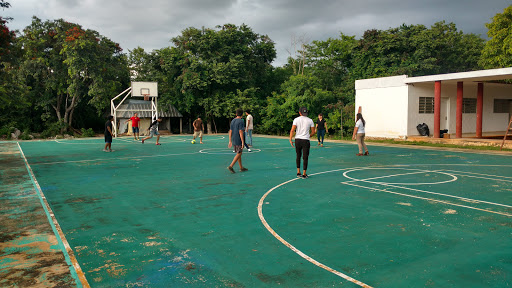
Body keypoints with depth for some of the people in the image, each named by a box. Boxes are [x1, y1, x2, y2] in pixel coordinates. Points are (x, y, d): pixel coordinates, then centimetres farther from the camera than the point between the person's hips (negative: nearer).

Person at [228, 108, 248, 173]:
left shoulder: (232, 121, 9)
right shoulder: (241, 121, -13)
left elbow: (230, 132, 9)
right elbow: (241, 132, -19)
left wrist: (230, 141, 13)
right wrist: (243, 142, -18)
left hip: (233, 141, 7)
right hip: (239, 141, -7)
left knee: (239, 153, 13)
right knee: (239, 154, -1)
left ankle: (241, 168, 17)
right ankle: (231, 166, -11)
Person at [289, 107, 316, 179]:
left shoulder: (296, 119, -1)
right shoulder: (310, 120, 2)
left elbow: (292, 130, -10)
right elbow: (313, 132, 5)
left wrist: (290, 140, -7)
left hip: (297, 140, 1)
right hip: (306, 140, -1)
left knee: (298, 156, 17)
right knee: (305, 157, 5)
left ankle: (298, 172, 17)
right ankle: (304, 174, 6)